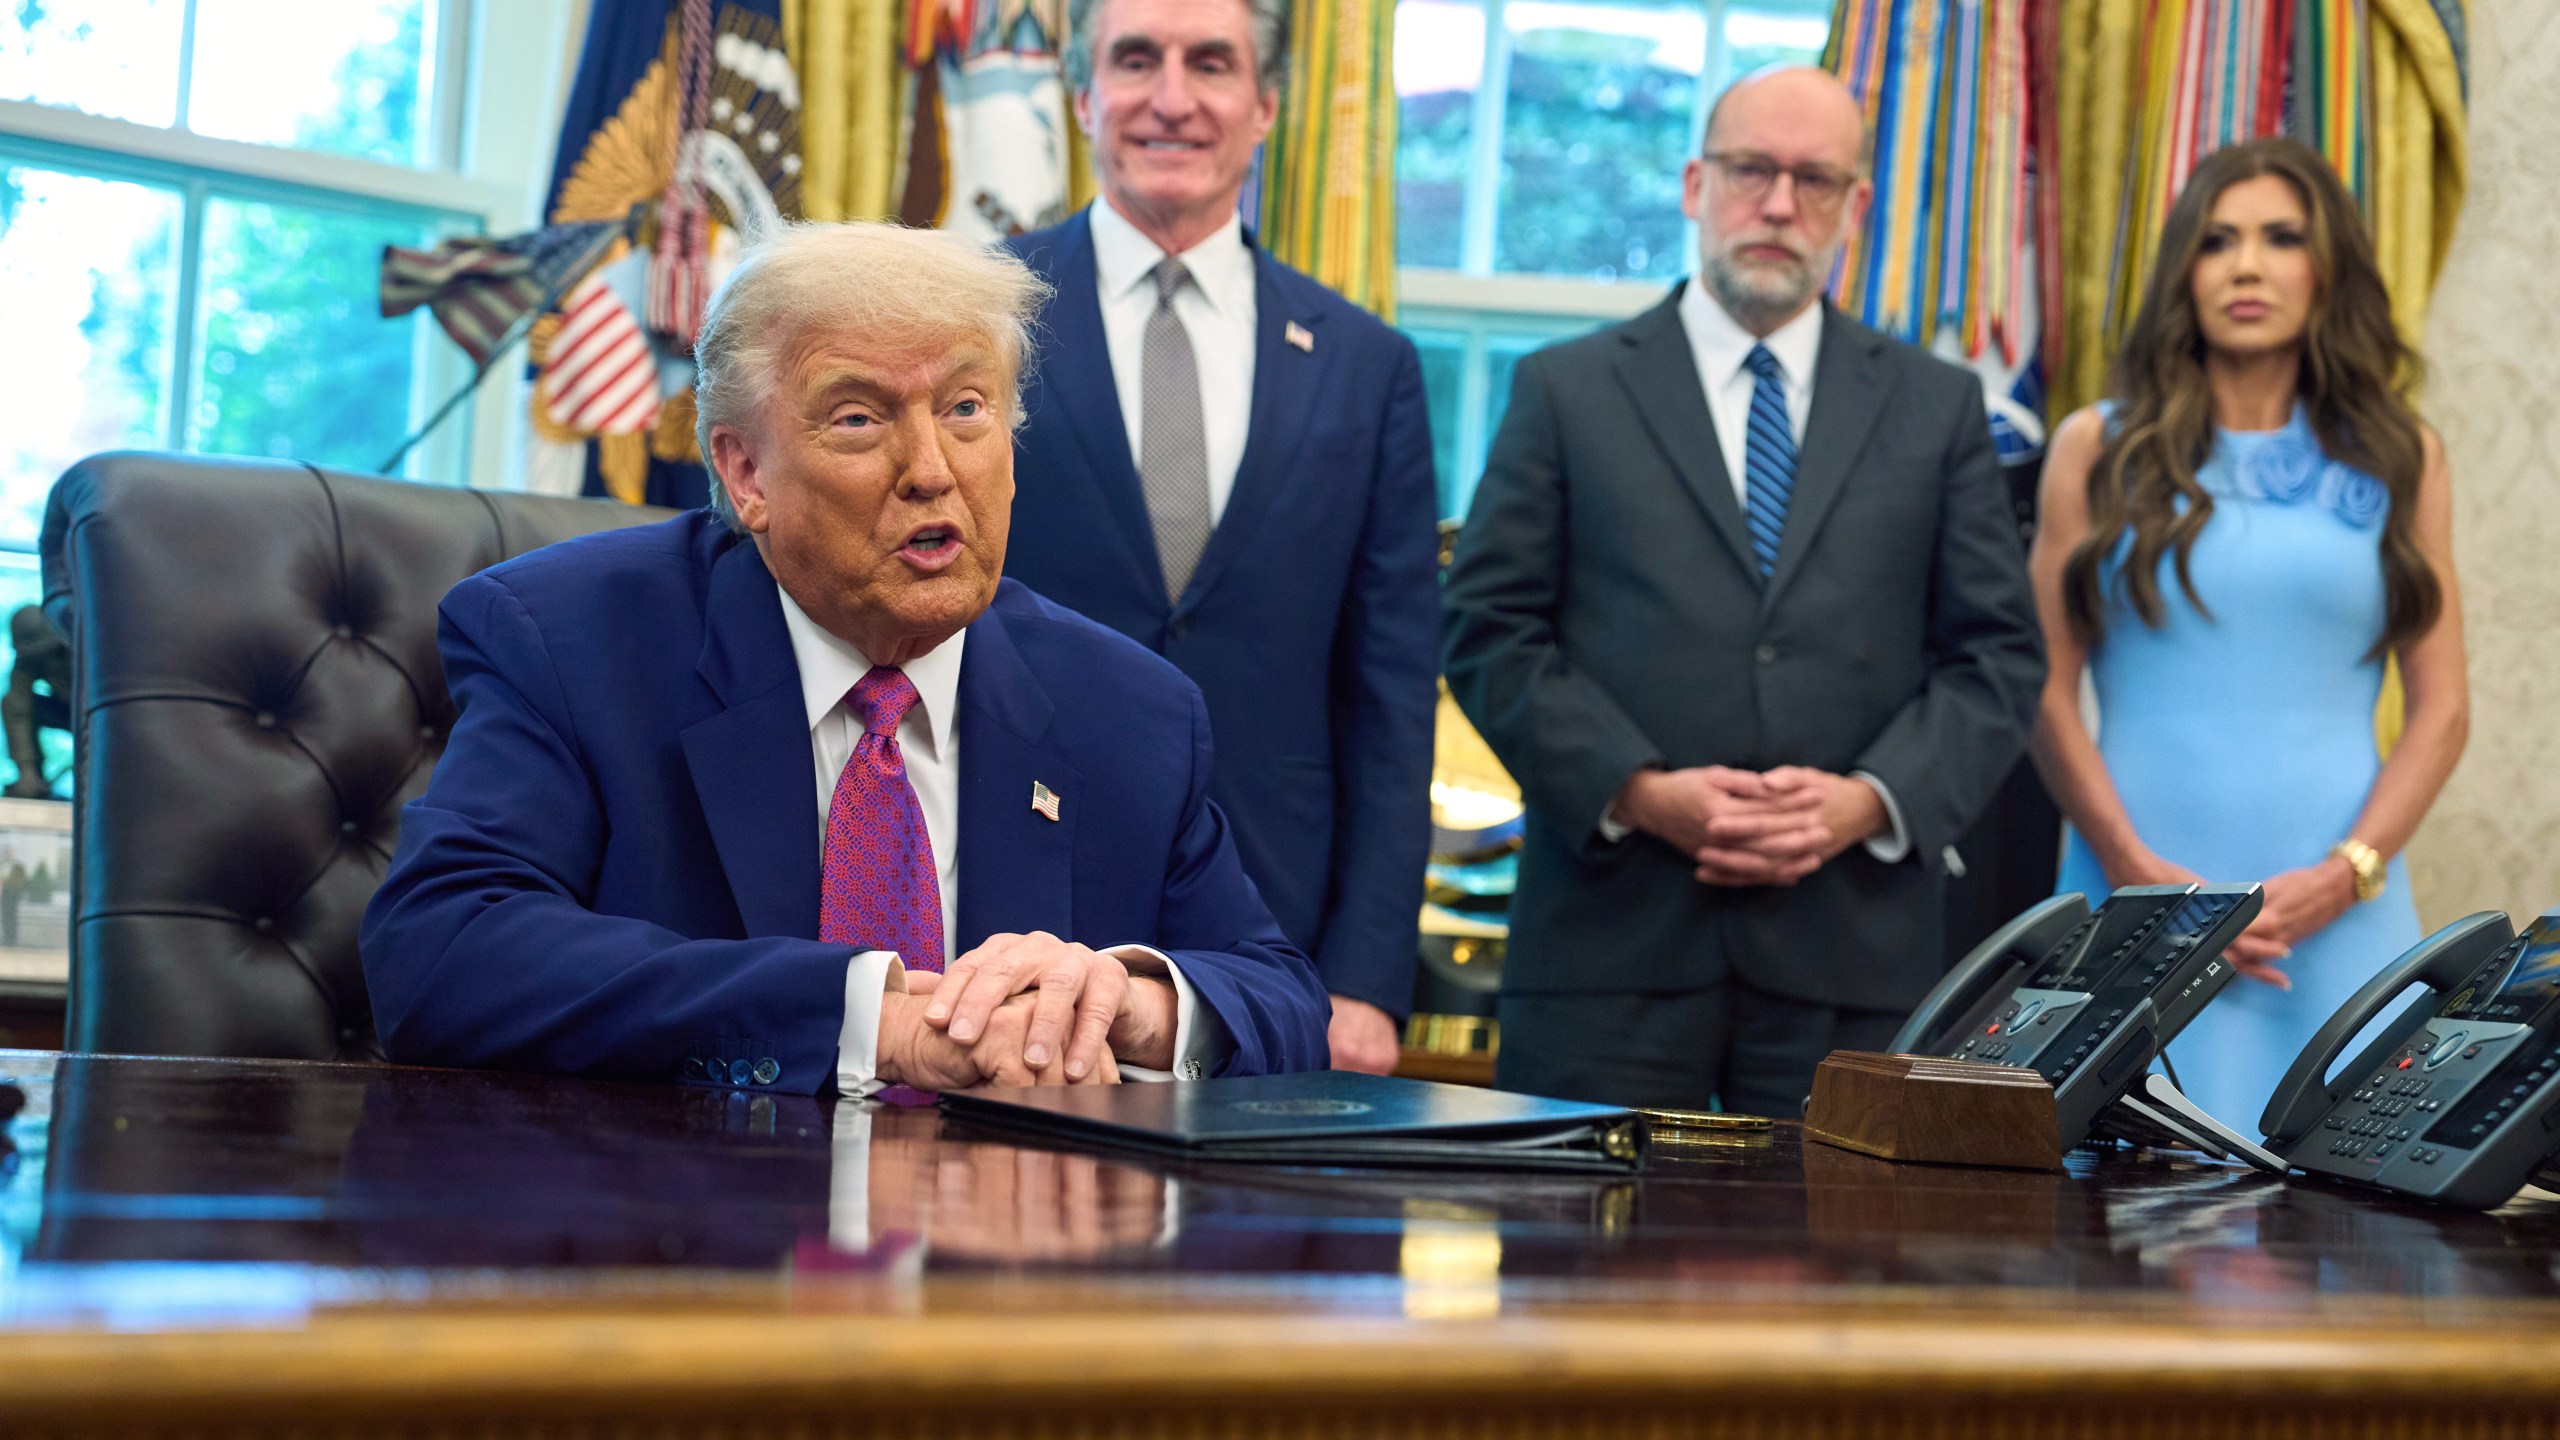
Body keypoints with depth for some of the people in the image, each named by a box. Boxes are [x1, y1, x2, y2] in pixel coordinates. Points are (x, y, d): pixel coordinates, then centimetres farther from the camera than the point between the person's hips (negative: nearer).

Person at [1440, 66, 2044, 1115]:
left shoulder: (1938, 408, 14)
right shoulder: (1567, 390, 9)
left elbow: (1997, 655, 10)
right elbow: (1490, 632, 3)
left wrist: (1872, 800, -7)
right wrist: (1641, 793, -11)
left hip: (1852, 950, 1)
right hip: (1611, 943, -1)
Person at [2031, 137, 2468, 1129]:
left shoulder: (2399, 457, 11)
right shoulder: (2099, 450, 8)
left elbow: (2442, 707, 6)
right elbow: (2045, 692, 2)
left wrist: (2347, 875, -8)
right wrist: (2140, 873, -9)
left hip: (2337, 912, 1)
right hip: (2136, 898, -1)